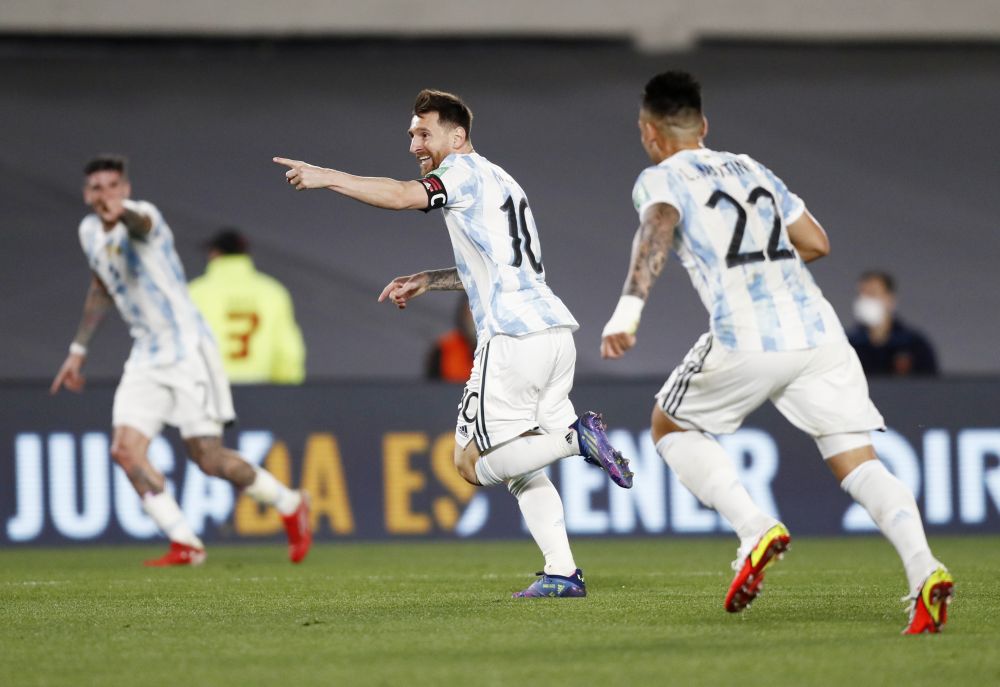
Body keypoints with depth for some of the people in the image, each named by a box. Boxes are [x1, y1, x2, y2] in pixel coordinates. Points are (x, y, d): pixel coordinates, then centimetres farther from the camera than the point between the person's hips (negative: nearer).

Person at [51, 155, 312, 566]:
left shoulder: (142, 215, -17)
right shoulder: (89, 232, 8)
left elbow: (141, 224, -44)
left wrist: (121, 213, -69)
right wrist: (78, 350, 24)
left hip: (187, 350, -7)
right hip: (146, 356, 7)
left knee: (209, 459, -6)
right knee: (126, 450, -11)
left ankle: (291, 506, 19)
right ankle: (185, 546, -6)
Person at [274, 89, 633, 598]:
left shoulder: (466, 170, -1)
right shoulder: (499, 182, 26)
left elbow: (405, 196, -19)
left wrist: (325, 177, -14)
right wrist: (427, 281, 29)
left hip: (514, 338, -9)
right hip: (555, 330, 9)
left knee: (473, 464, -5)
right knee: (519, 467, 13)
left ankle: (575, 437, -18)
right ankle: (562, 572, 2)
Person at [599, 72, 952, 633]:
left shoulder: (662, 178, 8)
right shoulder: (751, 170, 25)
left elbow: (659, 227, -15)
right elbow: (817, 243, 27)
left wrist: (629, 308, -28)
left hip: (747, 340, -5)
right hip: (819, 330, 5)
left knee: (671, 428, 19)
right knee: (858, 463, 1)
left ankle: (756, 529, -2)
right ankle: (924, 569, -24)